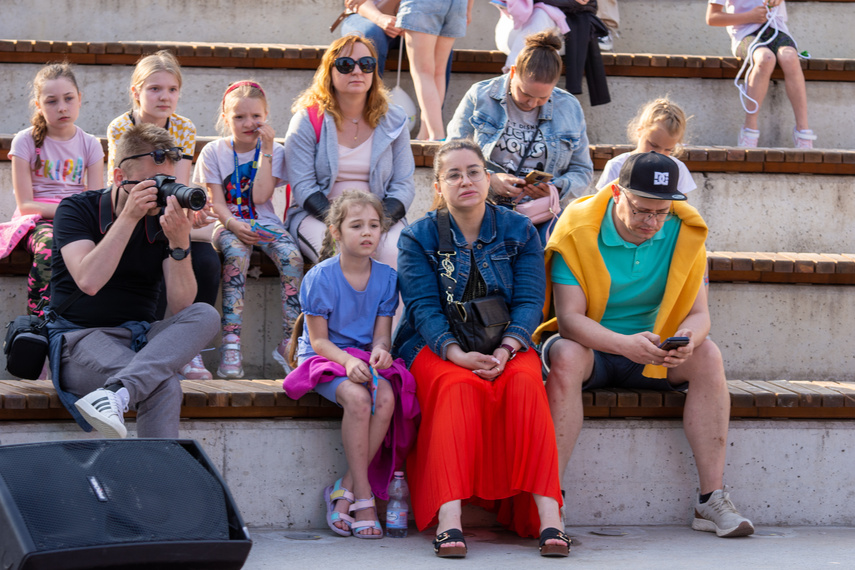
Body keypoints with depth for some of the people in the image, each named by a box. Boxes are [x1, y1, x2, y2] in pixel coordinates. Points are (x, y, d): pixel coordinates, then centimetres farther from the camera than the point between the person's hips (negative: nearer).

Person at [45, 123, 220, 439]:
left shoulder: (166, 221, 4)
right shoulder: (76, 210, -4)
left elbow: (181, 307, -7)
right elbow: (89, 282, -23)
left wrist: (180, 243, -22)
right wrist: (129, 217, -23)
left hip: (140, 337, 5)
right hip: (80, 336, -5)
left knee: (205, 315, -28)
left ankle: (117, 390, -44)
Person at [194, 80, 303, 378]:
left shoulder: (274, 151, 5)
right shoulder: (214, 152, 4)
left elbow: (260, 197, -9)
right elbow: (216, 202, -2)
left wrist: (266, 151, -9)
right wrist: (233, 224, -22)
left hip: (264, 223, 2)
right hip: (228, 225, -2)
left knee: (292, 256, -28)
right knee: (236, 253, -36)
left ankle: (289, 342, -23)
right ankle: (231, 344, -40)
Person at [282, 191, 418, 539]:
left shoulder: (386, 277, 3)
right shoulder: (320, 278, -8)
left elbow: (382, 334, 3)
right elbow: (318, 340, -7)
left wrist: (379, 351, -22)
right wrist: (347, 361, -26)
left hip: (365, 358, 4)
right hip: (325, 358, -3)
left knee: (387, 398, -30)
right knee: (357, 398, -35)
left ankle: (344, 490, -19)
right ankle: (363, 497, -23)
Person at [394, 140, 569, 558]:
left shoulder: (519, 232, 8)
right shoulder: (418, 238, 4)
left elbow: (529, 302, -1)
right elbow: (423, 307, -7)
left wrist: (505, 351, -21)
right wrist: (458, 355, -25)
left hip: (505, 348, 1)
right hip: (437, 348, -1)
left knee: (525, 384, -32)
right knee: (459, 387, -35)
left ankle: (547, 515, -38)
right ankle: (449, 519, -46)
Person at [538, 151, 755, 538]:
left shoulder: (684, 233, -6)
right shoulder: (579, 231, -17)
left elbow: (699, 312, -7)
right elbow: (569, 317, -24)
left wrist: (687, 338, -33)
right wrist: (624, 344, -41)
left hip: (651, 352, 4)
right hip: (589, 345, -4)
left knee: (707, 355, -23)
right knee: (566, 356, -37)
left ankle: (711, 499, -23)